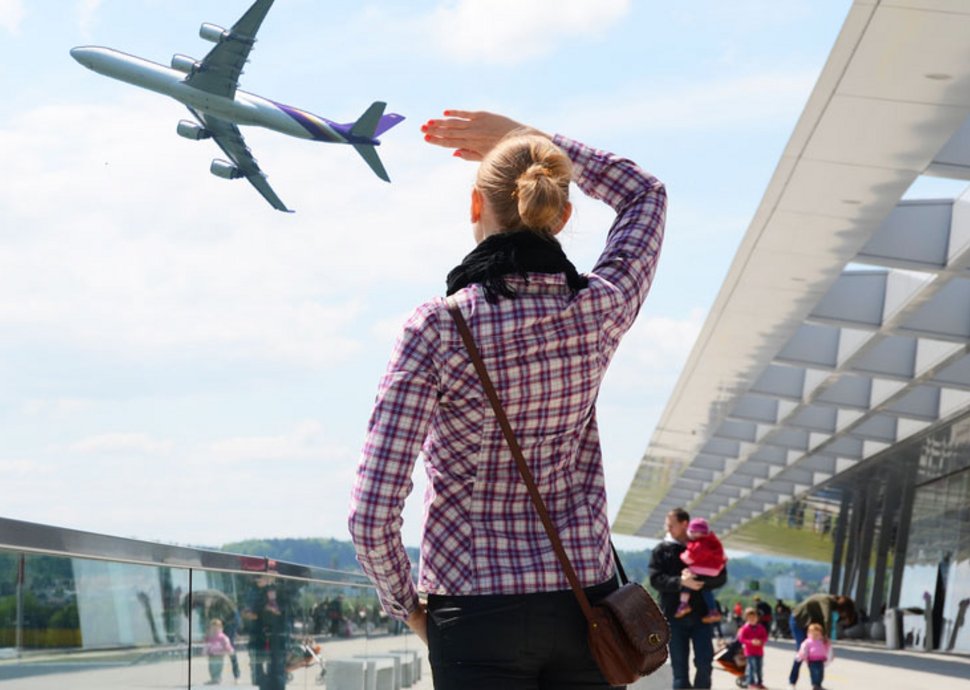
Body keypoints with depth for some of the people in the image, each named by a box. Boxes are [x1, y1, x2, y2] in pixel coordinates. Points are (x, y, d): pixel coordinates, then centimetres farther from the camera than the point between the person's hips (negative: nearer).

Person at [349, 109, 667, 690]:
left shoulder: (439, 327, -13)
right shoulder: (598, 312, -4)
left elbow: (373, 515, -16)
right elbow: (646, 194, 20)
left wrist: (405, 604, 2)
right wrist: (526, 138, 17)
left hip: (478, 618, -3)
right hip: (585, 603, 3)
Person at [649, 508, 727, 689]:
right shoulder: (662, 550, 7)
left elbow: (721, 577, 2)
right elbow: (656, 579, -5)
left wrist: (700, 581, -16)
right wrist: (680, 581, -22)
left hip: (701, 613, 0)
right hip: (674, 615, 0)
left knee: (704, 662, -7)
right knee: (679, 665, 0)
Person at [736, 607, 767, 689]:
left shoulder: (760, 627, 6)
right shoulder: (745, 628, -7)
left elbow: (765, 637, 7)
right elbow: (741, 638, -12)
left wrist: (761, 641, -16)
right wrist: (751, 642, -23)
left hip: (759, 652, 4)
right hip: (750, 652, -4)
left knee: (759, 667, 8)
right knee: (751, 666, -8)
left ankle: (759, 682, 18)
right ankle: (751, 682, -1)